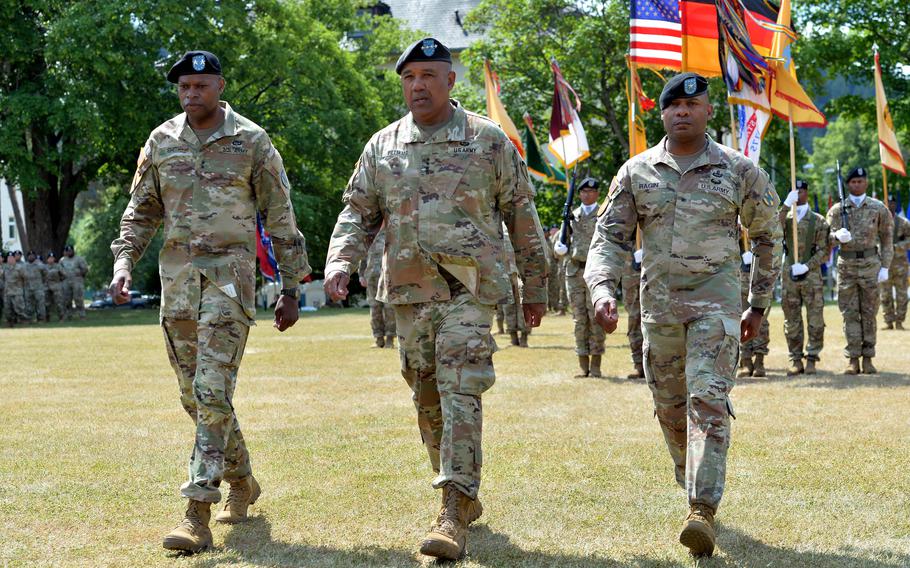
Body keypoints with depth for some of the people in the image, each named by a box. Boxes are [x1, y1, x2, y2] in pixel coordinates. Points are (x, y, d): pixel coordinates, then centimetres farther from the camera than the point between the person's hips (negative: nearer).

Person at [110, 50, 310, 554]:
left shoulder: (251, 142, 0)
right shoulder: (161, 142, 10)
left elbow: (280, 218, 3)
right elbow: (141, 210, 17)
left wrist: (290, 289, 2)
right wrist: (123, 261, 0)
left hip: (230, 272, -5)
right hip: (177, 275, 5)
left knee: (212, 391, -14)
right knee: (195, 395, 10)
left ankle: (197, 515, -17)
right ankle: (242, 482, 31)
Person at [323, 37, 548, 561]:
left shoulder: (488, 140, 2)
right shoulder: (383, 146, 11)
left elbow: (521, 214, 7)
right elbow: (358, 212, 12)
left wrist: (535, 286, 8)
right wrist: (340, 264, -7)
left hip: (469, 288, -4)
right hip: (408, 291, 4)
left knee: (461, 395, -15)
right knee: (428, 399, 10)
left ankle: (454, 517, -19)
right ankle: (462, 494, 27)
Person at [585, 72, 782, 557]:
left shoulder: (739, 171, 1)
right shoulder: (636, 172, 5)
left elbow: (767, 236, 13)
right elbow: (609, 238, 3)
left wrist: (760, 305, 15)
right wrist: (602, 289, -15)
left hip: (715, 303, -3)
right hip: (658, 306, 3)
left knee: (707, 400, -17)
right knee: (670, 408, 11)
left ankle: (702, 512, -24)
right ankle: (693, 487, 34)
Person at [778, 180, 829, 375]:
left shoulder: (818, 220, 6)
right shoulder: (785, 217, 9)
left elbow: (824, 250, 1)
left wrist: (807, 266, -13)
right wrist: (786, 205, -25)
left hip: (812, 275, -1)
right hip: (788, 276, 1)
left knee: (815, 320, -3)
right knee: (791, 321, 3)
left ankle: (811, 359, 3)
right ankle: (795, 361, 8)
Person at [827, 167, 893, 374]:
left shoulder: (878, 208, 5)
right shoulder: (837, 209, 6)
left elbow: (887, 238, 7)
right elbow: (828, 234, 4)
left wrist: (885, 267, 0)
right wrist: (838, 236, -21)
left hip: (870, 264, -1)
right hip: (846, 264, 1)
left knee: (869, 313, 2)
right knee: (850, 314, 0)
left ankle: (868, 359, 7)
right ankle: (852, 359, 1)